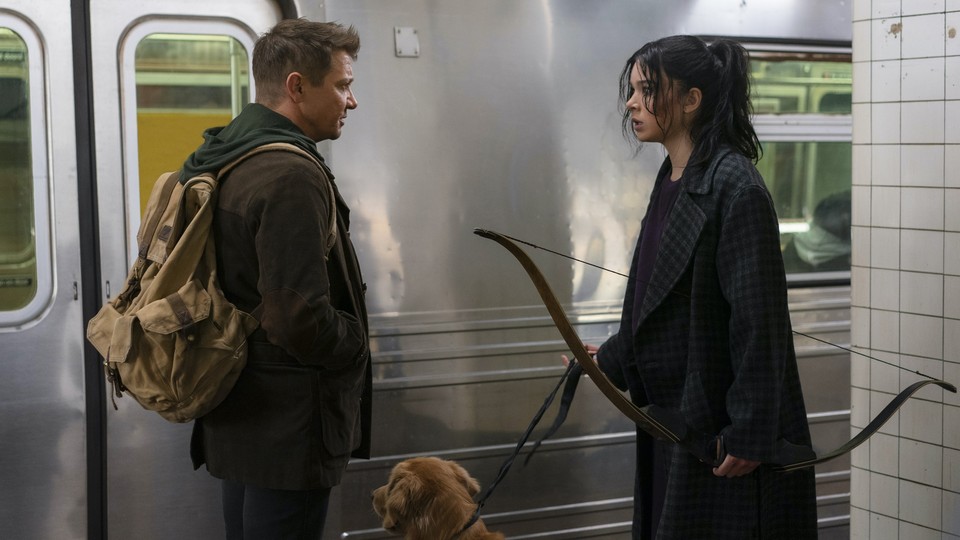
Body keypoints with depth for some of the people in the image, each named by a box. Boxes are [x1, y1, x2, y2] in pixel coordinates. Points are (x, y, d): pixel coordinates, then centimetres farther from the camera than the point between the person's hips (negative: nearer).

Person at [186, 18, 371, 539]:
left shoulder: (224, 160, 9)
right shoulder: (291, 176, -21)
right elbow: (301, 321, -27)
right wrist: (358, 344, -8)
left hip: (235, 416, 10)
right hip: (288, 431, -10)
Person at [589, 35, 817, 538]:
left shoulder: (735, 189, -17)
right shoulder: (671, 182, 10)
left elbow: (759, 321, -19)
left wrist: (748, 435, -20)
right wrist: (611, 358, 31)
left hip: (722, 421, -9)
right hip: (673, 414, 9)